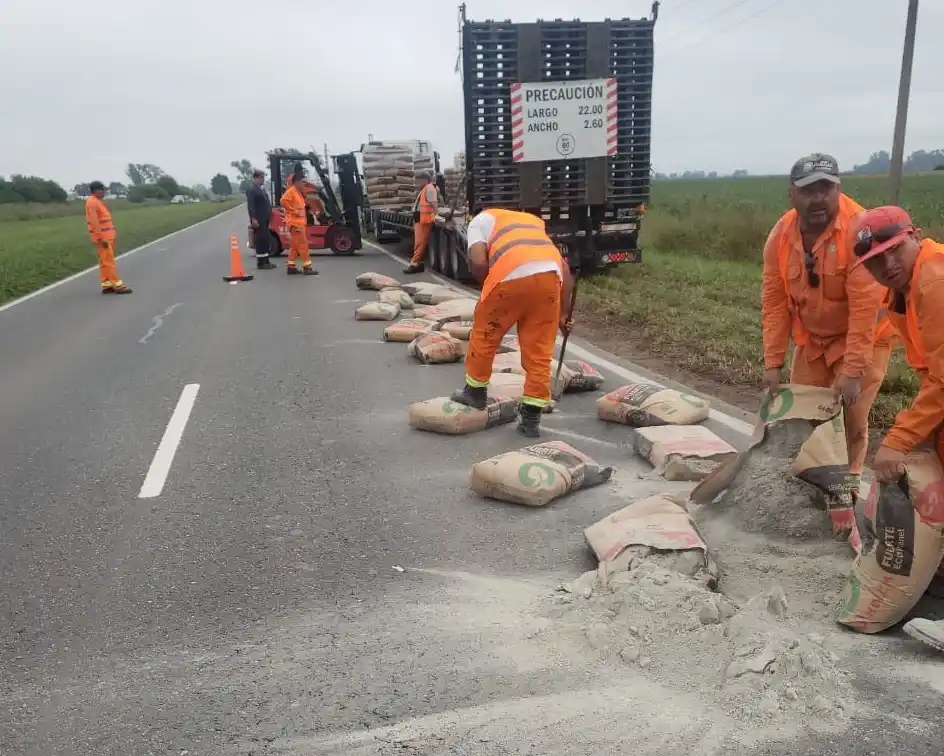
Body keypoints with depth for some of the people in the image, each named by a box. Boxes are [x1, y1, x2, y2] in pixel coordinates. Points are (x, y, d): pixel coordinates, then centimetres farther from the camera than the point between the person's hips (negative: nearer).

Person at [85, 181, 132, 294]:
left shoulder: (97, 202, 17)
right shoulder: (92, 202, -14)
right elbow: (94, 222, -21)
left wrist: (109, 236, 19)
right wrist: (101, 239, -23)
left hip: (106, 236, 10)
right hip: (102, 237, -10)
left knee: (104, 262, 9)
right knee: (109, 261, -9)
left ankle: (106, 285, 12)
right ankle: (118, 286, -9)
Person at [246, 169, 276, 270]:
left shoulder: (261, 189, 19)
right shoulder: (251, 190, -11)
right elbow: (250, 205, -19)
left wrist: (269, 215, 18)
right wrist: (253, 219, -25)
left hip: (264, 219, 10)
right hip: (258, 220, -10)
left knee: (266, 240, 12)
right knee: (260, 240, -8)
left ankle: (266, 261, 19)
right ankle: (260, 263, -4)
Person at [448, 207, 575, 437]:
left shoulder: (480, 221, 24)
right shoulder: (533, 222, 38)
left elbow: (478, 262, 2)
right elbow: (564, 267, 26)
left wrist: (490, 289, 19)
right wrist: (564, 312, 26)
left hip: (512, 275, -4)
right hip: (550, 274, 4)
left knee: (484, 335, 19)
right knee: (539, 350, 13)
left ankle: (475, 392, 36)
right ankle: (531, 417, 17)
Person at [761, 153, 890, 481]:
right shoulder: (780, 236, -10)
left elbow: (865, 306, -27)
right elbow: (774, 302, -7)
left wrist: (853, 371, -27)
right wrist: (773, 363, -10)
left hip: (862, 340, -5)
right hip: (811, 340, 5)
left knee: (849, 420, -5)